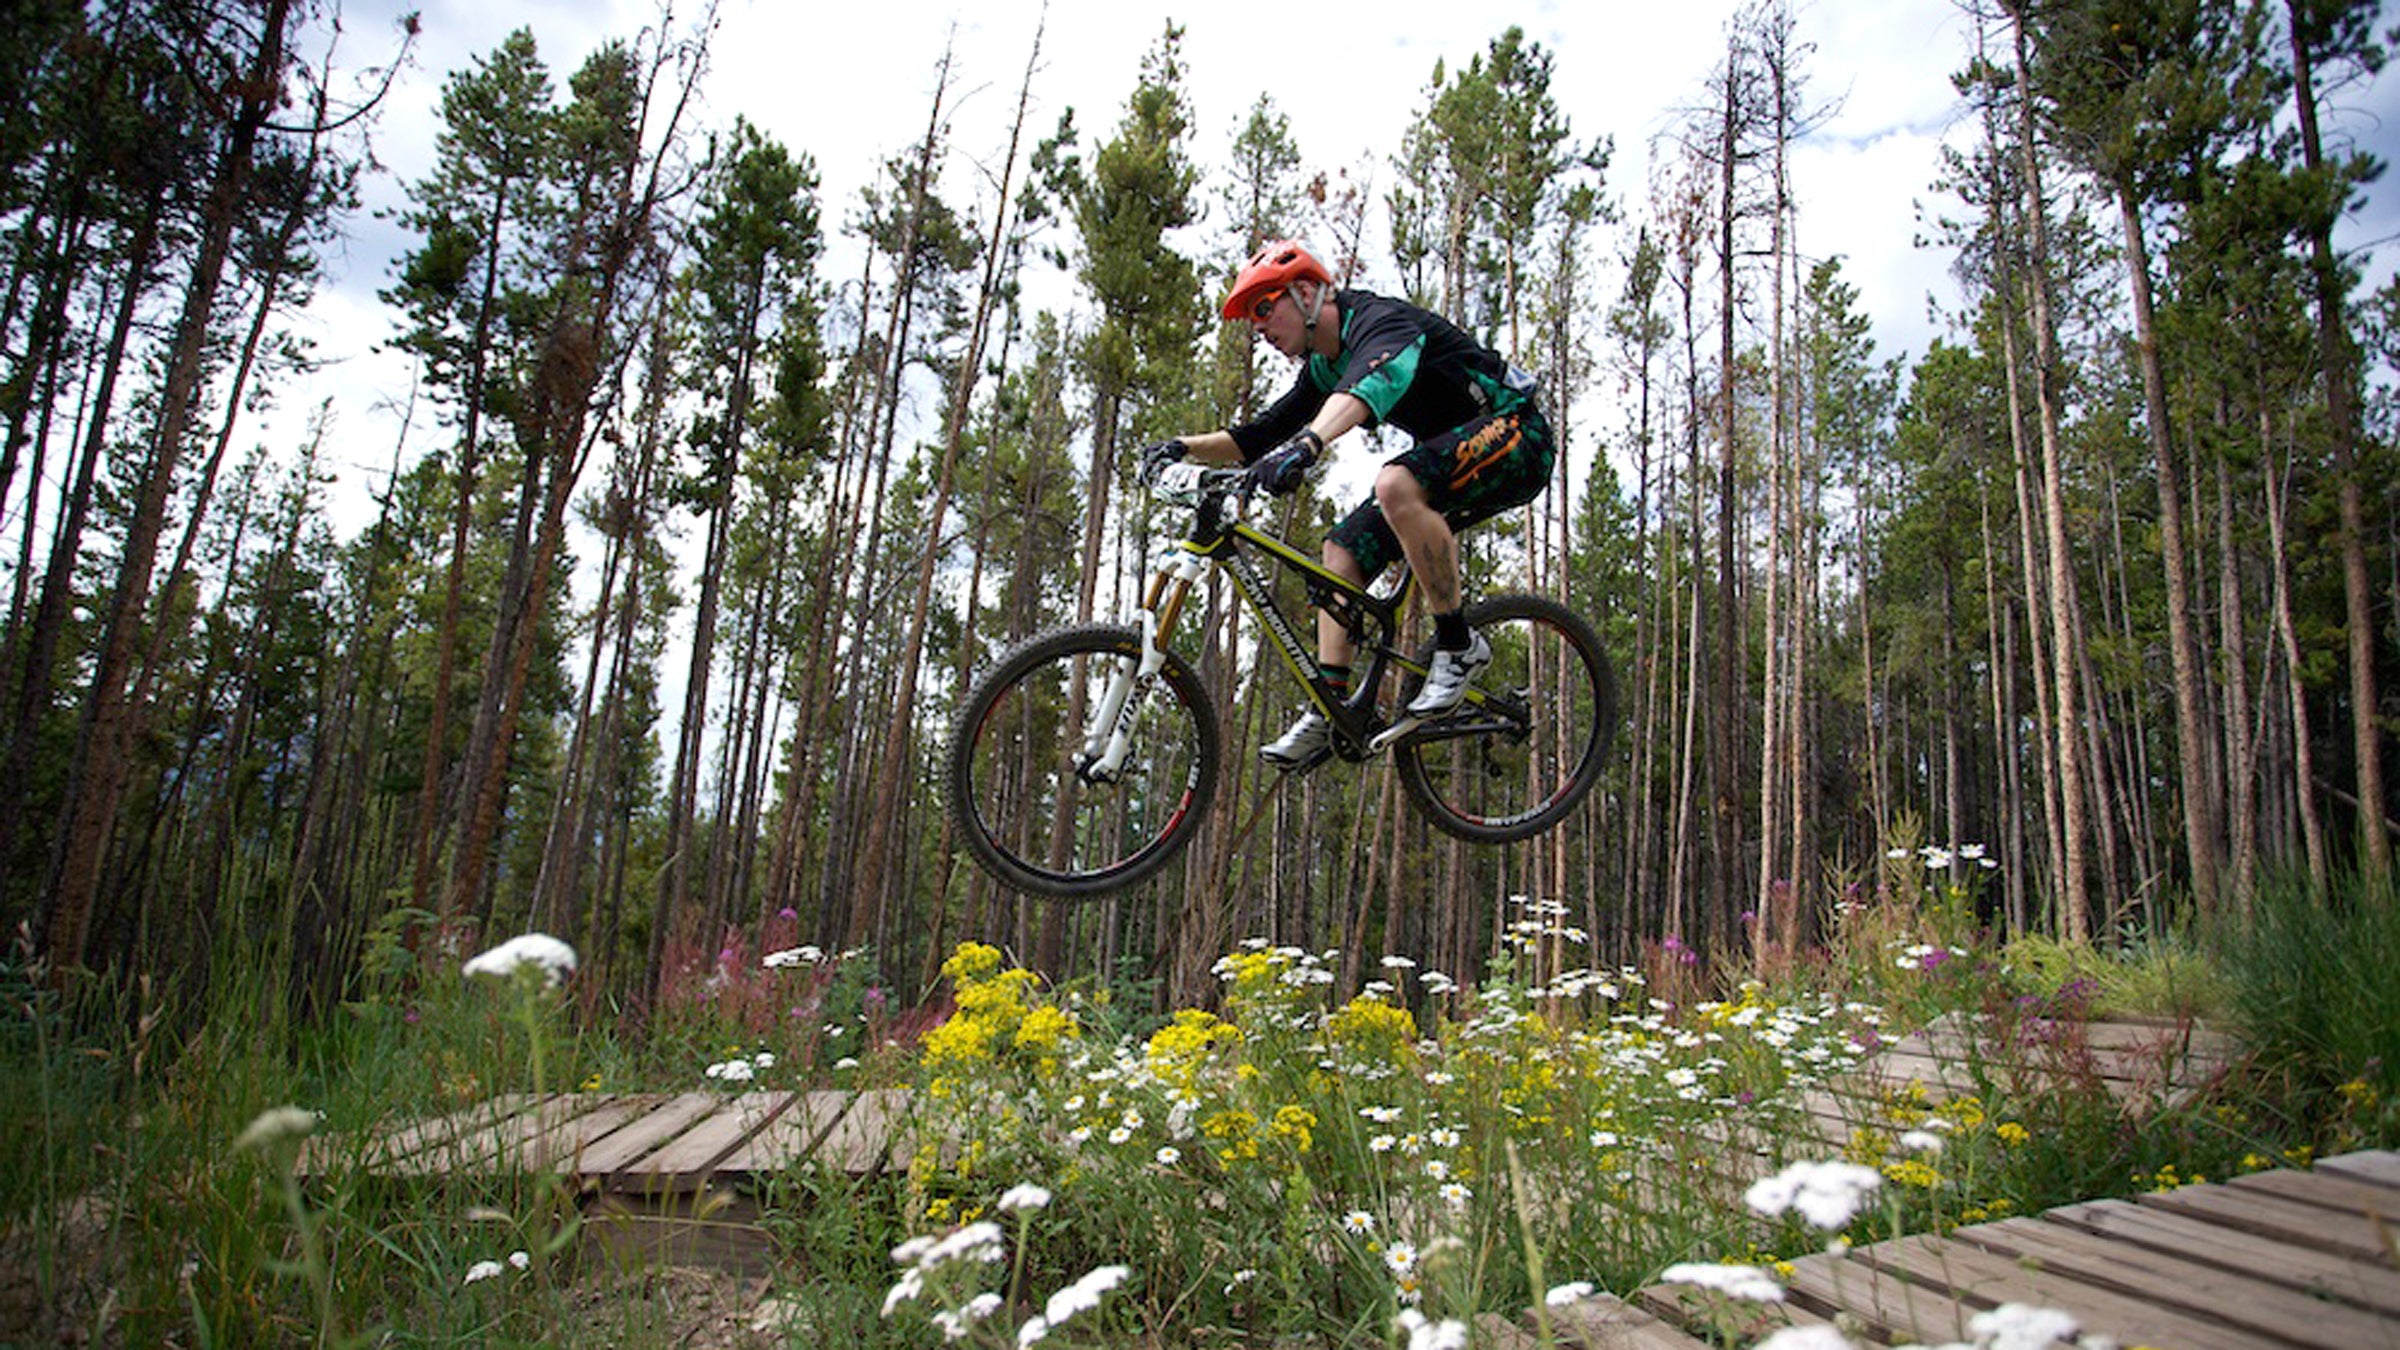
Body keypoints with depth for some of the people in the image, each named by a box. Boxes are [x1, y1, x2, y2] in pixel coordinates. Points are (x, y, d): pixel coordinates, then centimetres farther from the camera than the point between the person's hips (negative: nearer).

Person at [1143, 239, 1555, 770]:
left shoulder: (1381, 319, -19)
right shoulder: (1323, 368, 10)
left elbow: (1370, 383, -43)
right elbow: (1257, 439, 11)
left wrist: (1307, 444, -61)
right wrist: (1187, 447, -6)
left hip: (1517, 435, -9)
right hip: (1455, 459, 10)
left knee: (1395, 484, -35)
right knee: (1343, 549, -2)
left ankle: (1459, 646, -21)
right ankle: (1328, 713, -4)